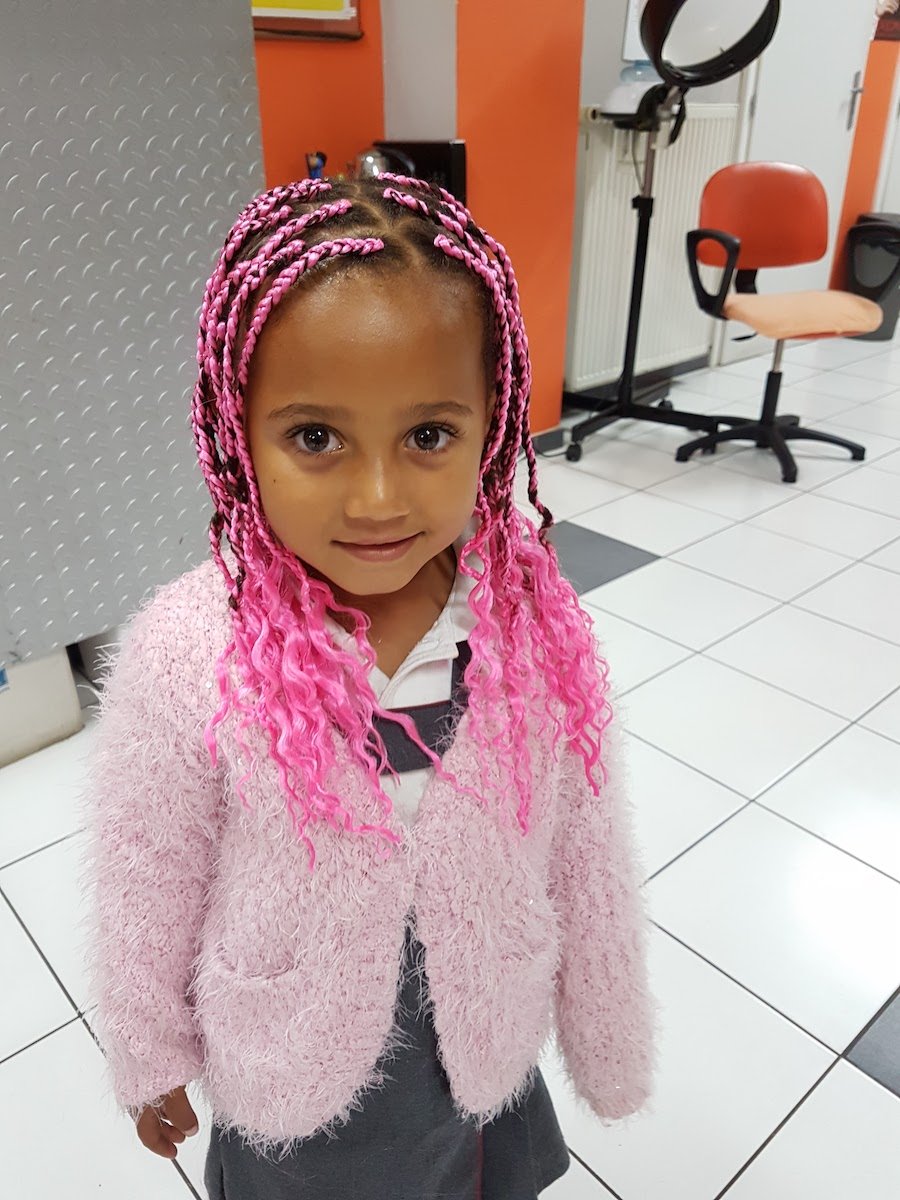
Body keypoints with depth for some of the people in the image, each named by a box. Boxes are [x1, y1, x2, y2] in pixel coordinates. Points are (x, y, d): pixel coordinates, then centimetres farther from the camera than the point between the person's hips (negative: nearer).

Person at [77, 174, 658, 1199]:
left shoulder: (538, 623, -24)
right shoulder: (184, 653, -28)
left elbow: (590, 858, -10)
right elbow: (145, 889, -12)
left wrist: (611, 1047, 3)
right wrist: (150, 1064, 4)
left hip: (486, 1045, 1)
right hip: (290, 1069, 0)